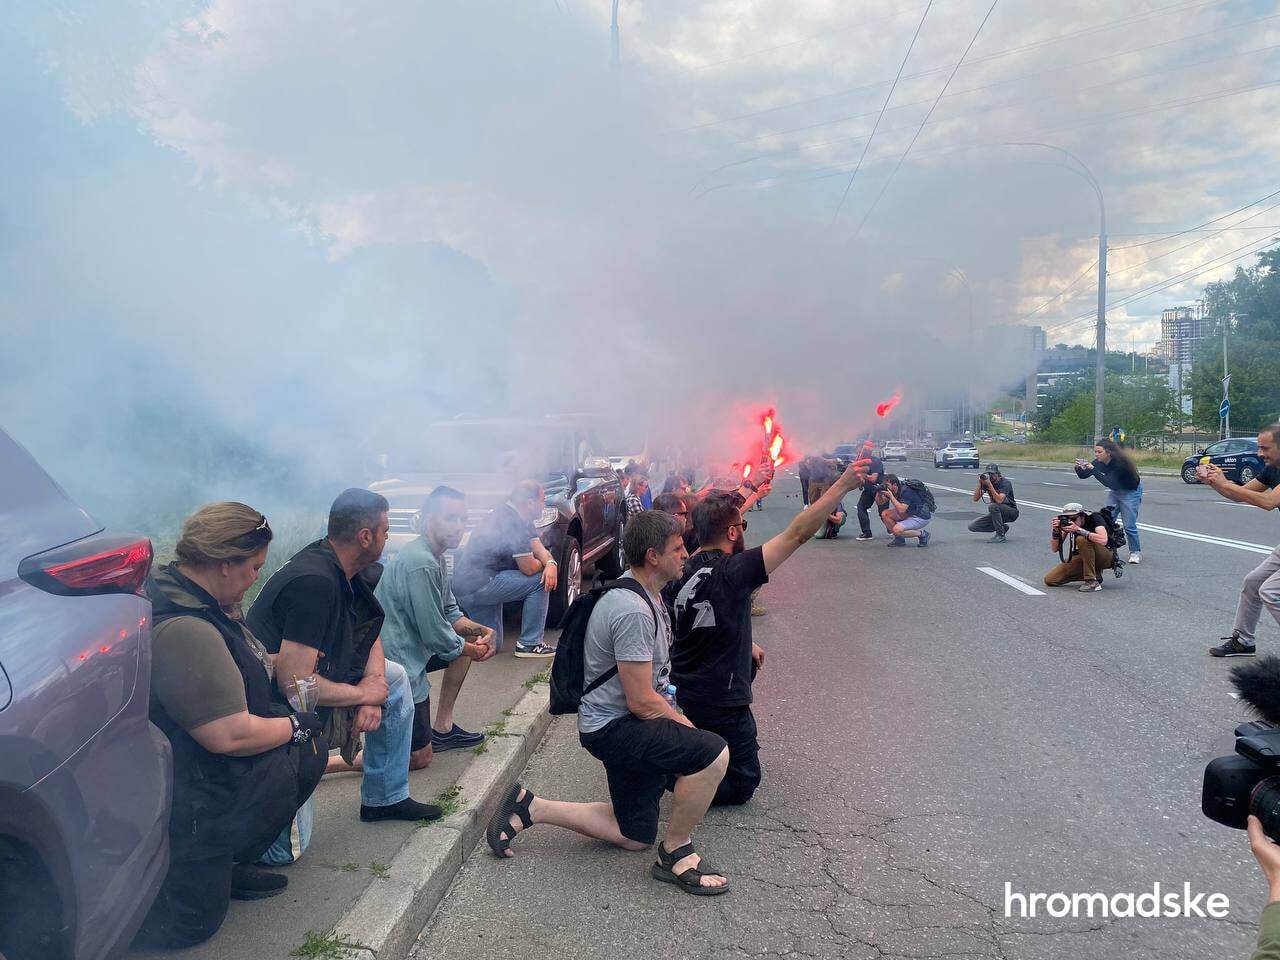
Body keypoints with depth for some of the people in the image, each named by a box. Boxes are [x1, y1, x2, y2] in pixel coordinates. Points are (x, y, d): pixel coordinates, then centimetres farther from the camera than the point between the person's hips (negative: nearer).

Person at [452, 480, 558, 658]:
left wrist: (551, 563, -13)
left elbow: (539, 548, 9)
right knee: (539, 580, -8)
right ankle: (529, 644, -3)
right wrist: (544, 564, 5)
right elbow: (529, 568, -18)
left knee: (492, 645, 20)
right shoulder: (514, 523, -20)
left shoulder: (505, 514, 12)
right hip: (478, 585, -10)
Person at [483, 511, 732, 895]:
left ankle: (529, 807, 20)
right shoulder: (632, 611, -25)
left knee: (634, 836, 18)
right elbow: (642, 701, -24)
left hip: (624, 723, 10)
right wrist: (690, 729, -11)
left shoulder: (645, 595, 8)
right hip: (613, 728, -10)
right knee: (712, 753, -29)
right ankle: (676, 852, -7)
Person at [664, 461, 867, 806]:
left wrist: (747, 644, 22)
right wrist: (843, 485, -23)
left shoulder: (680, 573, -2)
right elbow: (797, 534, -25)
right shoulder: (732, 571, -23)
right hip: (718, 702, -7)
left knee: (749, 661, 32)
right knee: (742, 784, 12)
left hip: (679, 691, 7)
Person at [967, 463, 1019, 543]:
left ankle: (1000, 536, -25)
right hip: (997, 512, 6)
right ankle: (1003, 527, 7)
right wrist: (980, 484, -22)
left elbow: (999, 500, -36)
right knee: (972, 527, -8)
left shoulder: (1005, 483, -20)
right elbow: (975, 499, -11)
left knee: (993, 506, -37)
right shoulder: (987, 481, -4)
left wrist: (990, 485, -37)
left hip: (1012, 512, -6)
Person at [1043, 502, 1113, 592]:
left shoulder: (1094, 518, -20)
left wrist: (1078, 529, -41)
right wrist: (1055, 531, -25)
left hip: (1106, 558, -6)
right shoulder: (1066, 521, -7)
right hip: (1085, 558, 6)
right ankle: (1096, 574, 7)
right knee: (1049, 580, -7)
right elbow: (1055, 549, -8)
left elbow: (1103, 540, -40)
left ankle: (1092, 582, -25)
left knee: (1082, 539, -36)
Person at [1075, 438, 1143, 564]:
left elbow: (1108, 482, -39)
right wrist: (1079, 468, -30)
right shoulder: (1099, 462, -12)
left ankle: (1135, 552, 10)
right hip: (1115, 491, 7)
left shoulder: (1119, 462, -31)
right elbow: (1083, 475, -9)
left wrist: (1093, 470, -46)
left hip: (1131, 492, -6)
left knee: (1129, 525, -7)